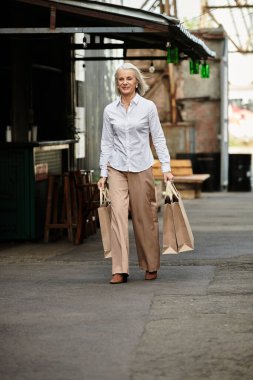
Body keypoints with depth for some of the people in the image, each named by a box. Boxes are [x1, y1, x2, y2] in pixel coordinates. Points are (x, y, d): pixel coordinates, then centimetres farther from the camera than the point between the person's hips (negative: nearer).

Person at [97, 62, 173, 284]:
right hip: (117, 169, 1)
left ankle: (151, 266, 20)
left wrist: (166, 167, -5)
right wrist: (103, 173, 6)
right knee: (118, 215, -10)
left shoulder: (148, 107, 0)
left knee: (145, 218, 4)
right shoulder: (110, 110, 5)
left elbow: (158, 138, 1)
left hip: (141, 168, -1)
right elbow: (107, 143, 9)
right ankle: (120, 270, -11)